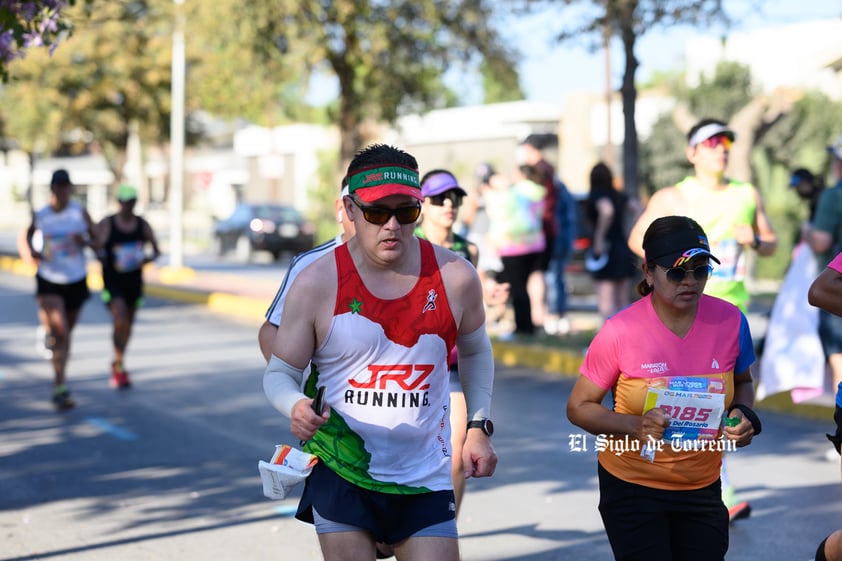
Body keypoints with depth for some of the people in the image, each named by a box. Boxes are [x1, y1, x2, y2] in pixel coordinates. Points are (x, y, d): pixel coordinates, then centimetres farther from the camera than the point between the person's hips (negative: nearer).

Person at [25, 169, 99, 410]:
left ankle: (58, 379, 38)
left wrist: (86, 241, -19)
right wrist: (31, 251, -6)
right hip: (48, 281, -2)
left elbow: (97, 242, 4)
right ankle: (61, 389, -18)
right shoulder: (39, 215, -4)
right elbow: (28, 235, 15)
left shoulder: (80, 213, -3)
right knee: (59, 334, -15)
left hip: (76, 281, 2)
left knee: (66, 333, 15)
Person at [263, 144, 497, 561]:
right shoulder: (316, 284, -9)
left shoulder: (456, 277, -4)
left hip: (425, 479, 2)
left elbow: (474, 351, 17)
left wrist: (478, 426, 8)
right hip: (340, 476, -1)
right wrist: (296, 407, -24)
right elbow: (279, 374, -1)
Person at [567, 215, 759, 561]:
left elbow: (742, 381, 12)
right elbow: (578, 407, -9)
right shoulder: (620, 331, -18)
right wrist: (636, 426, -26)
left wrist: (743, 415, -10)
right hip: (632, 485, -3)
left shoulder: (730, 321, -9)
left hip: (702, 488, 3)